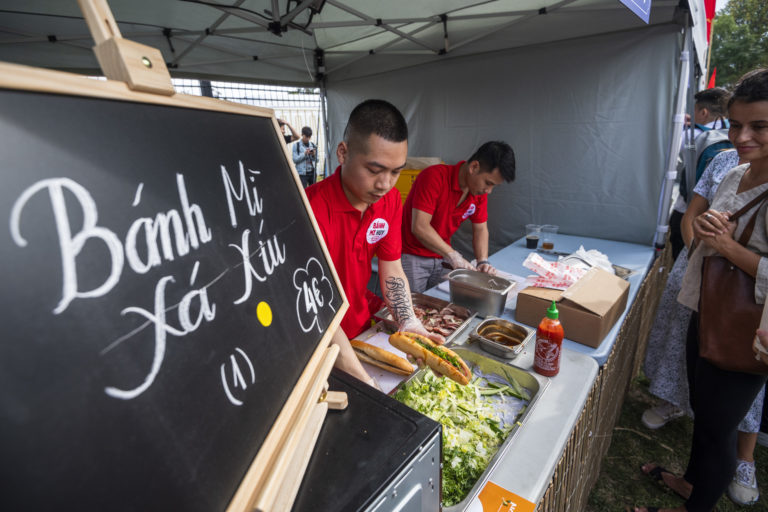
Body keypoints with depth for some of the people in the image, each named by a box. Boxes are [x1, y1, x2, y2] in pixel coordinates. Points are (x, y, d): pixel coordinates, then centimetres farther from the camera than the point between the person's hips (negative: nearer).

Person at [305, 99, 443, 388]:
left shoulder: (390, 199, -5)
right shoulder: (312, 209, -27)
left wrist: (409, 325, -17)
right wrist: (367, 385, -34)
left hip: (363, 322, 6)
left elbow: (392, 272, 0)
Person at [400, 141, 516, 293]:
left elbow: (480, 229, 8)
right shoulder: (435, 177, -22)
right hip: (412, 256, -6)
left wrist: (483, 262, -8)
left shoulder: (480, 191, 0)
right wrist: (453, 256, -27)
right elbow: (419, 227, -28)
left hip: (441, 258, 6)